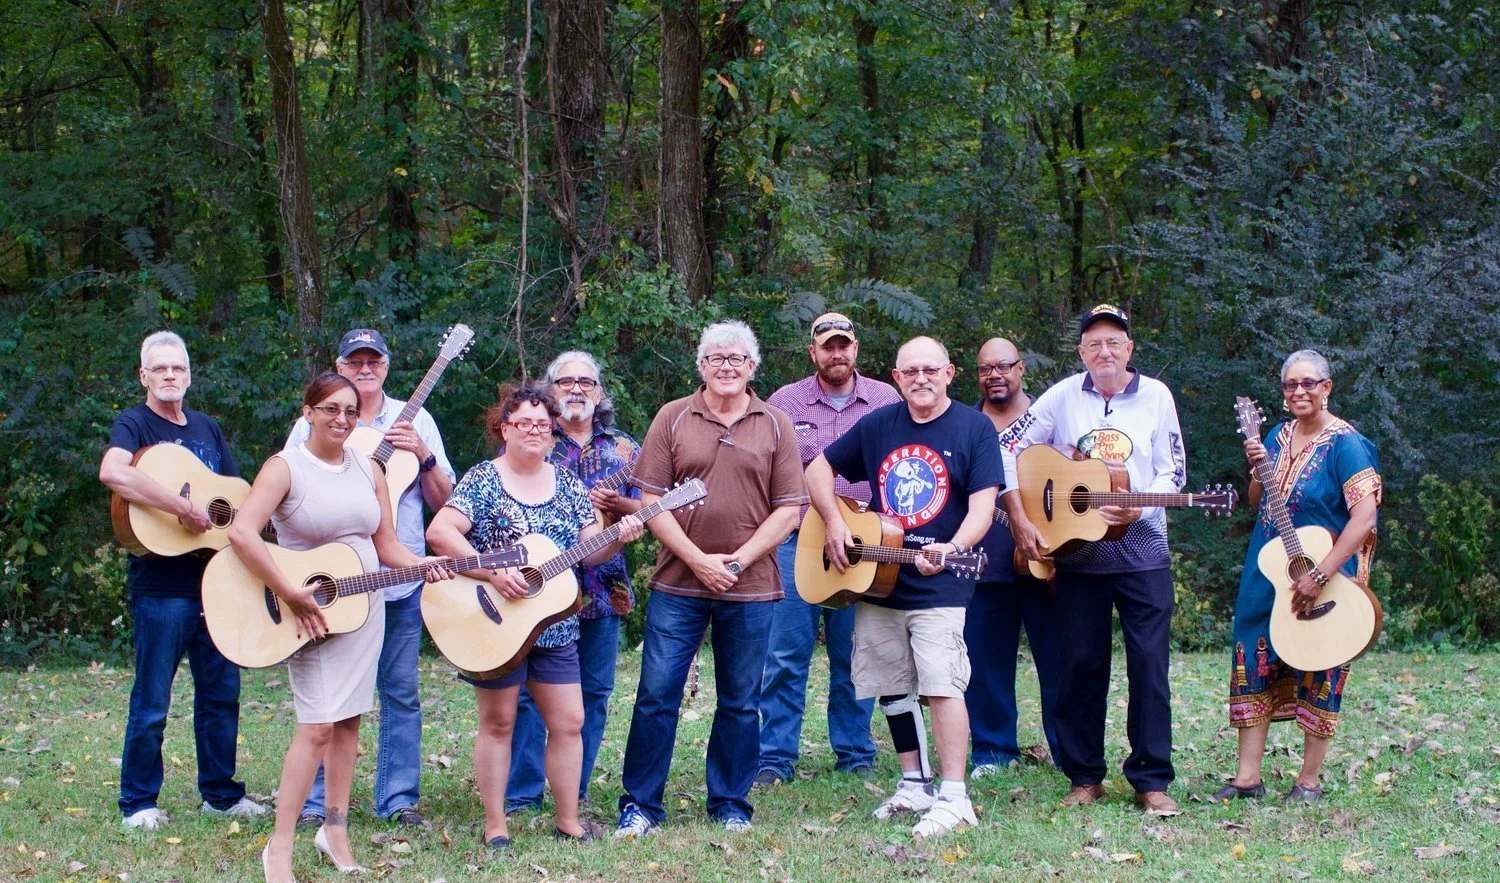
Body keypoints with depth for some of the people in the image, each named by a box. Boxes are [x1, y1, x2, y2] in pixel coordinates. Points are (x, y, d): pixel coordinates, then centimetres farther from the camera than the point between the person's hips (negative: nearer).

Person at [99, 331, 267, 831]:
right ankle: (139, 803, 8)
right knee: (151, 702, -1)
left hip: (214, 579, 7)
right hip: (161, 586, -7)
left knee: (222, 693, 11)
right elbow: (112, 473, -28)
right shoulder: (134, 425, -5)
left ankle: (220, 793, 22)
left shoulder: (207, 429, 16)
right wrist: (185, 509, -28)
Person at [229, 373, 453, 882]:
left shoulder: (368, 470, 9)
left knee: (348, 721, 10)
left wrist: (422, 565, -10)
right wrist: (291, 595, -25)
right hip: (310, 612, -6)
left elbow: (386, 545, 11)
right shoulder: (286, 467, -11)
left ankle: (335, 828, 22)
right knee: (318, 725, -12)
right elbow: (241, 533, -24)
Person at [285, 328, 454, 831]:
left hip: (400, 578, 1)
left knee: (400, 691, 3)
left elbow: (443, 502, 8)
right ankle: (314, 802, 8)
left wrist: (424, 456, -9)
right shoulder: (312, 424, 7)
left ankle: (399, 799, 10)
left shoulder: (415, 422, 10)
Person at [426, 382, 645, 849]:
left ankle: (568, 820, 14)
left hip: (554, 626, 5)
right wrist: (493, 573, -25)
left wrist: (618, 540, -14)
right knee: (498, 723, 3)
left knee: (569, 723, 4)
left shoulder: (567, 484, 9)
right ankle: (495, 824, 10)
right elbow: (439, 532, -19)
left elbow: (590, 551, 7)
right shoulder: (483, 480, -6)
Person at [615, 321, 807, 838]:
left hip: (749, 589, 1)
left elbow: (788, 509, 0)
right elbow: (651, 500, -2)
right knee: (656, 694, -2)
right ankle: (640, 804, 7)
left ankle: (730, 804, 20)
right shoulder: (673, 419, 3)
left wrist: (737, 562, -11)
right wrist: (698, 560, -12)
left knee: (740, 702, 8)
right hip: (678, 582, -1)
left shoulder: (775, 426, 4)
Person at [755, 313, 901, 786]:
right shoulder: (785, 402, 4)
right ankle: (775, 757, 3)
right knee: (786, 654, -3)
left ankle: (855, 754, 16)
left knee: (854, 655, 6)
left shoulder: (886, 401, 6)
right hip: (798, 540, -1)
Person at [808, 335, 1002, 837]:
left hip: (939, 586, -5)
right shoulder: (878, 425, 7)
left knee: (941, 685, -14)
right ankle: (914, 786, 23)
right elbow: (819, 470, 15)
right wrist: (835, 523, 0)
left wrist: (951, 550, -30)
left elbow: (982, 507, -12)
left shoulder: (974, 429, -4)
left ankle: (953, 797, -12)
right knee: (893, 690, 11)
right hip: (876, 585, 5)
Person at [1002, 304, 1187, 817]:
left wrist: (1139, 507, -16)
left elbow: (1174, 472, 3)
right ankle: (1084, 777, 15)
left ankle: (1151, 780, 2)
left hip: (1142, 548, -1)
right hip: (1076, 549, 1)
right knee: (1081, 663, 5)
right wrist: (1019, 520, -5)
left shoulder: (1155, 396, 3)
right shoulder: (1062, 396, 3)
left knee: (1149, 663, -4)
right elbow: (1009, 454, 3)